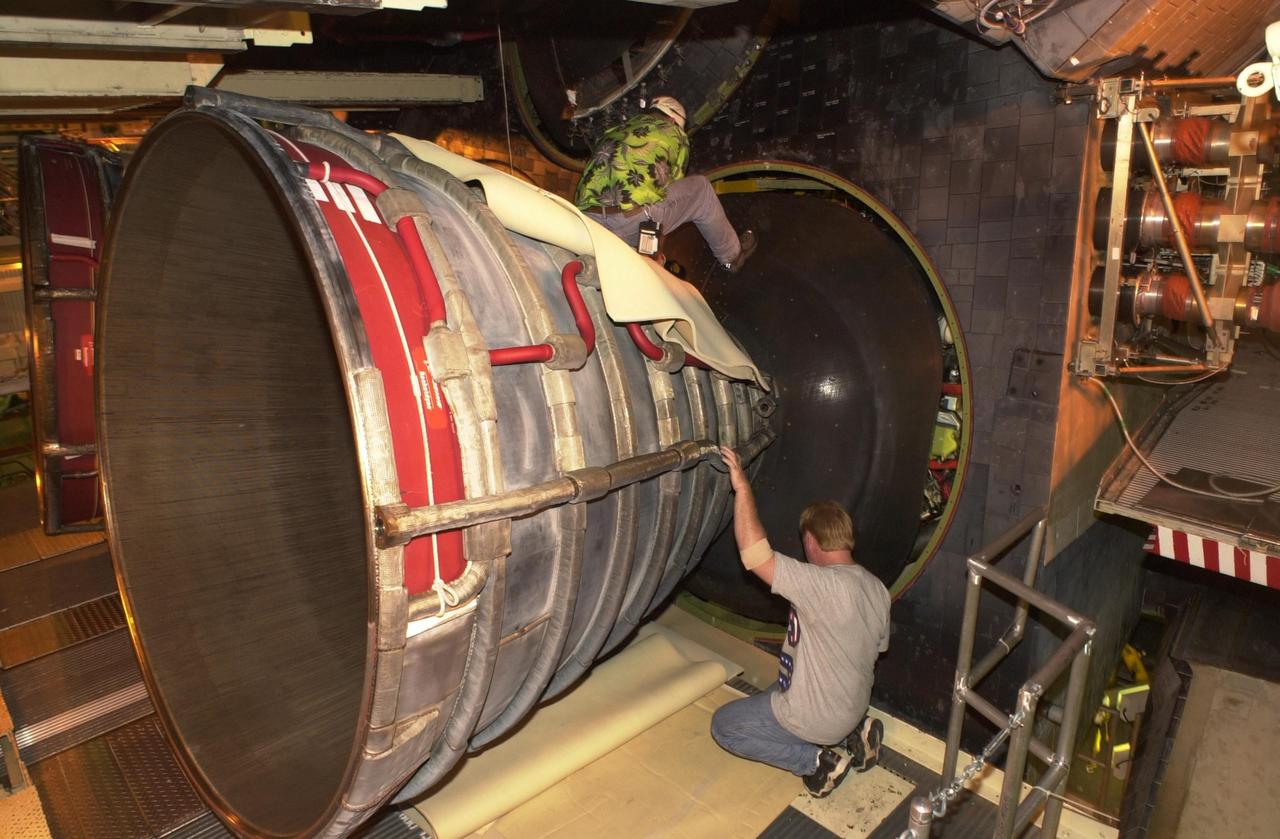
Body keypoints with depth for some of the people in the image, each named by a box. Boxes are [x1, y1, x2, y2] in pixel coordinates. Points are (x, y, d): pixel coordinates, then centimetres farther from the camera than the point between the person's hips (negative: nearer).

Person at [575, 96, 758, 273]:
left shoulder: (615, 131, 30)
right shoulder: (675, 133, 18)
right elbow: (675, 184, 24)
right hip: (633, 223, -5)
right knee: (700, 189, 18)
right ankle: (732, 255, 30)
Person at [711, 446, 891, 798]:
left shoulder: (824, 586, -33)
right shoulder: (877, 588, -5)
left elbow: (755, 555, -40)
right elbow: (878, 645, 10)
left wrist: (742, 488, -33)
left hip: (815, 720, -8)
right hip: (854, 707, 8)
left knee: (723, 725, 9)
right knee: (774, 695, 33)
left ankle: (816, 761, 0)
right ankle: (853, 737, 15)